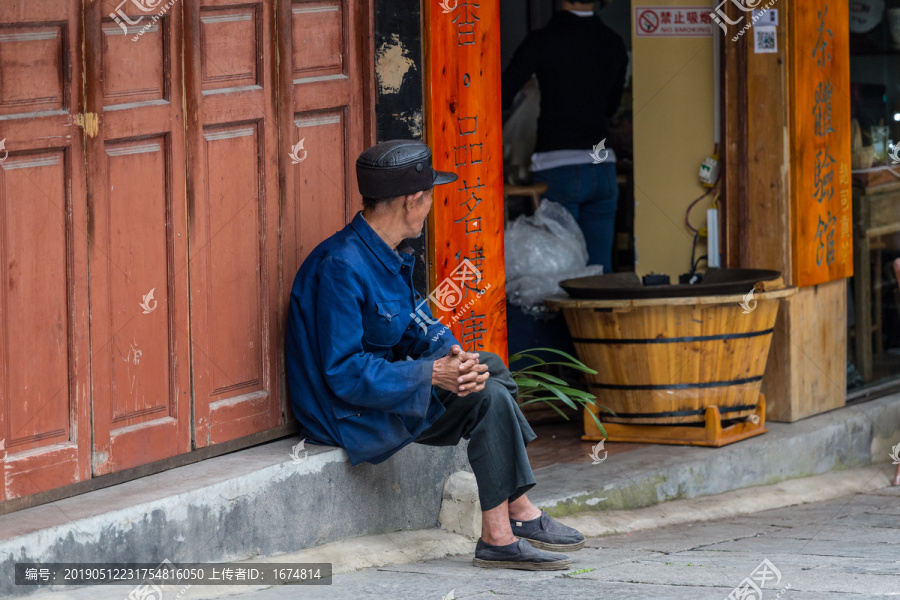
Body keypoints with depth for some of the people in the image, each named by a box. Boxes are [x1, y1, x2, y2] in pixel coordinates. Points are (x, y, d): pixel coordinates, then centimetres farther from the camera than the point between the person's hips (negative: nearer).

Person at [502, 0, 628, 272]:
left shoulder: (541, 42, -9)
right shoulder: (614, 43, 7)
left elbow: (502, 98, -9)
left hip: (557, 170, -5)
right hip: (602, 168, 5)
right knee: (600, 269, 7)